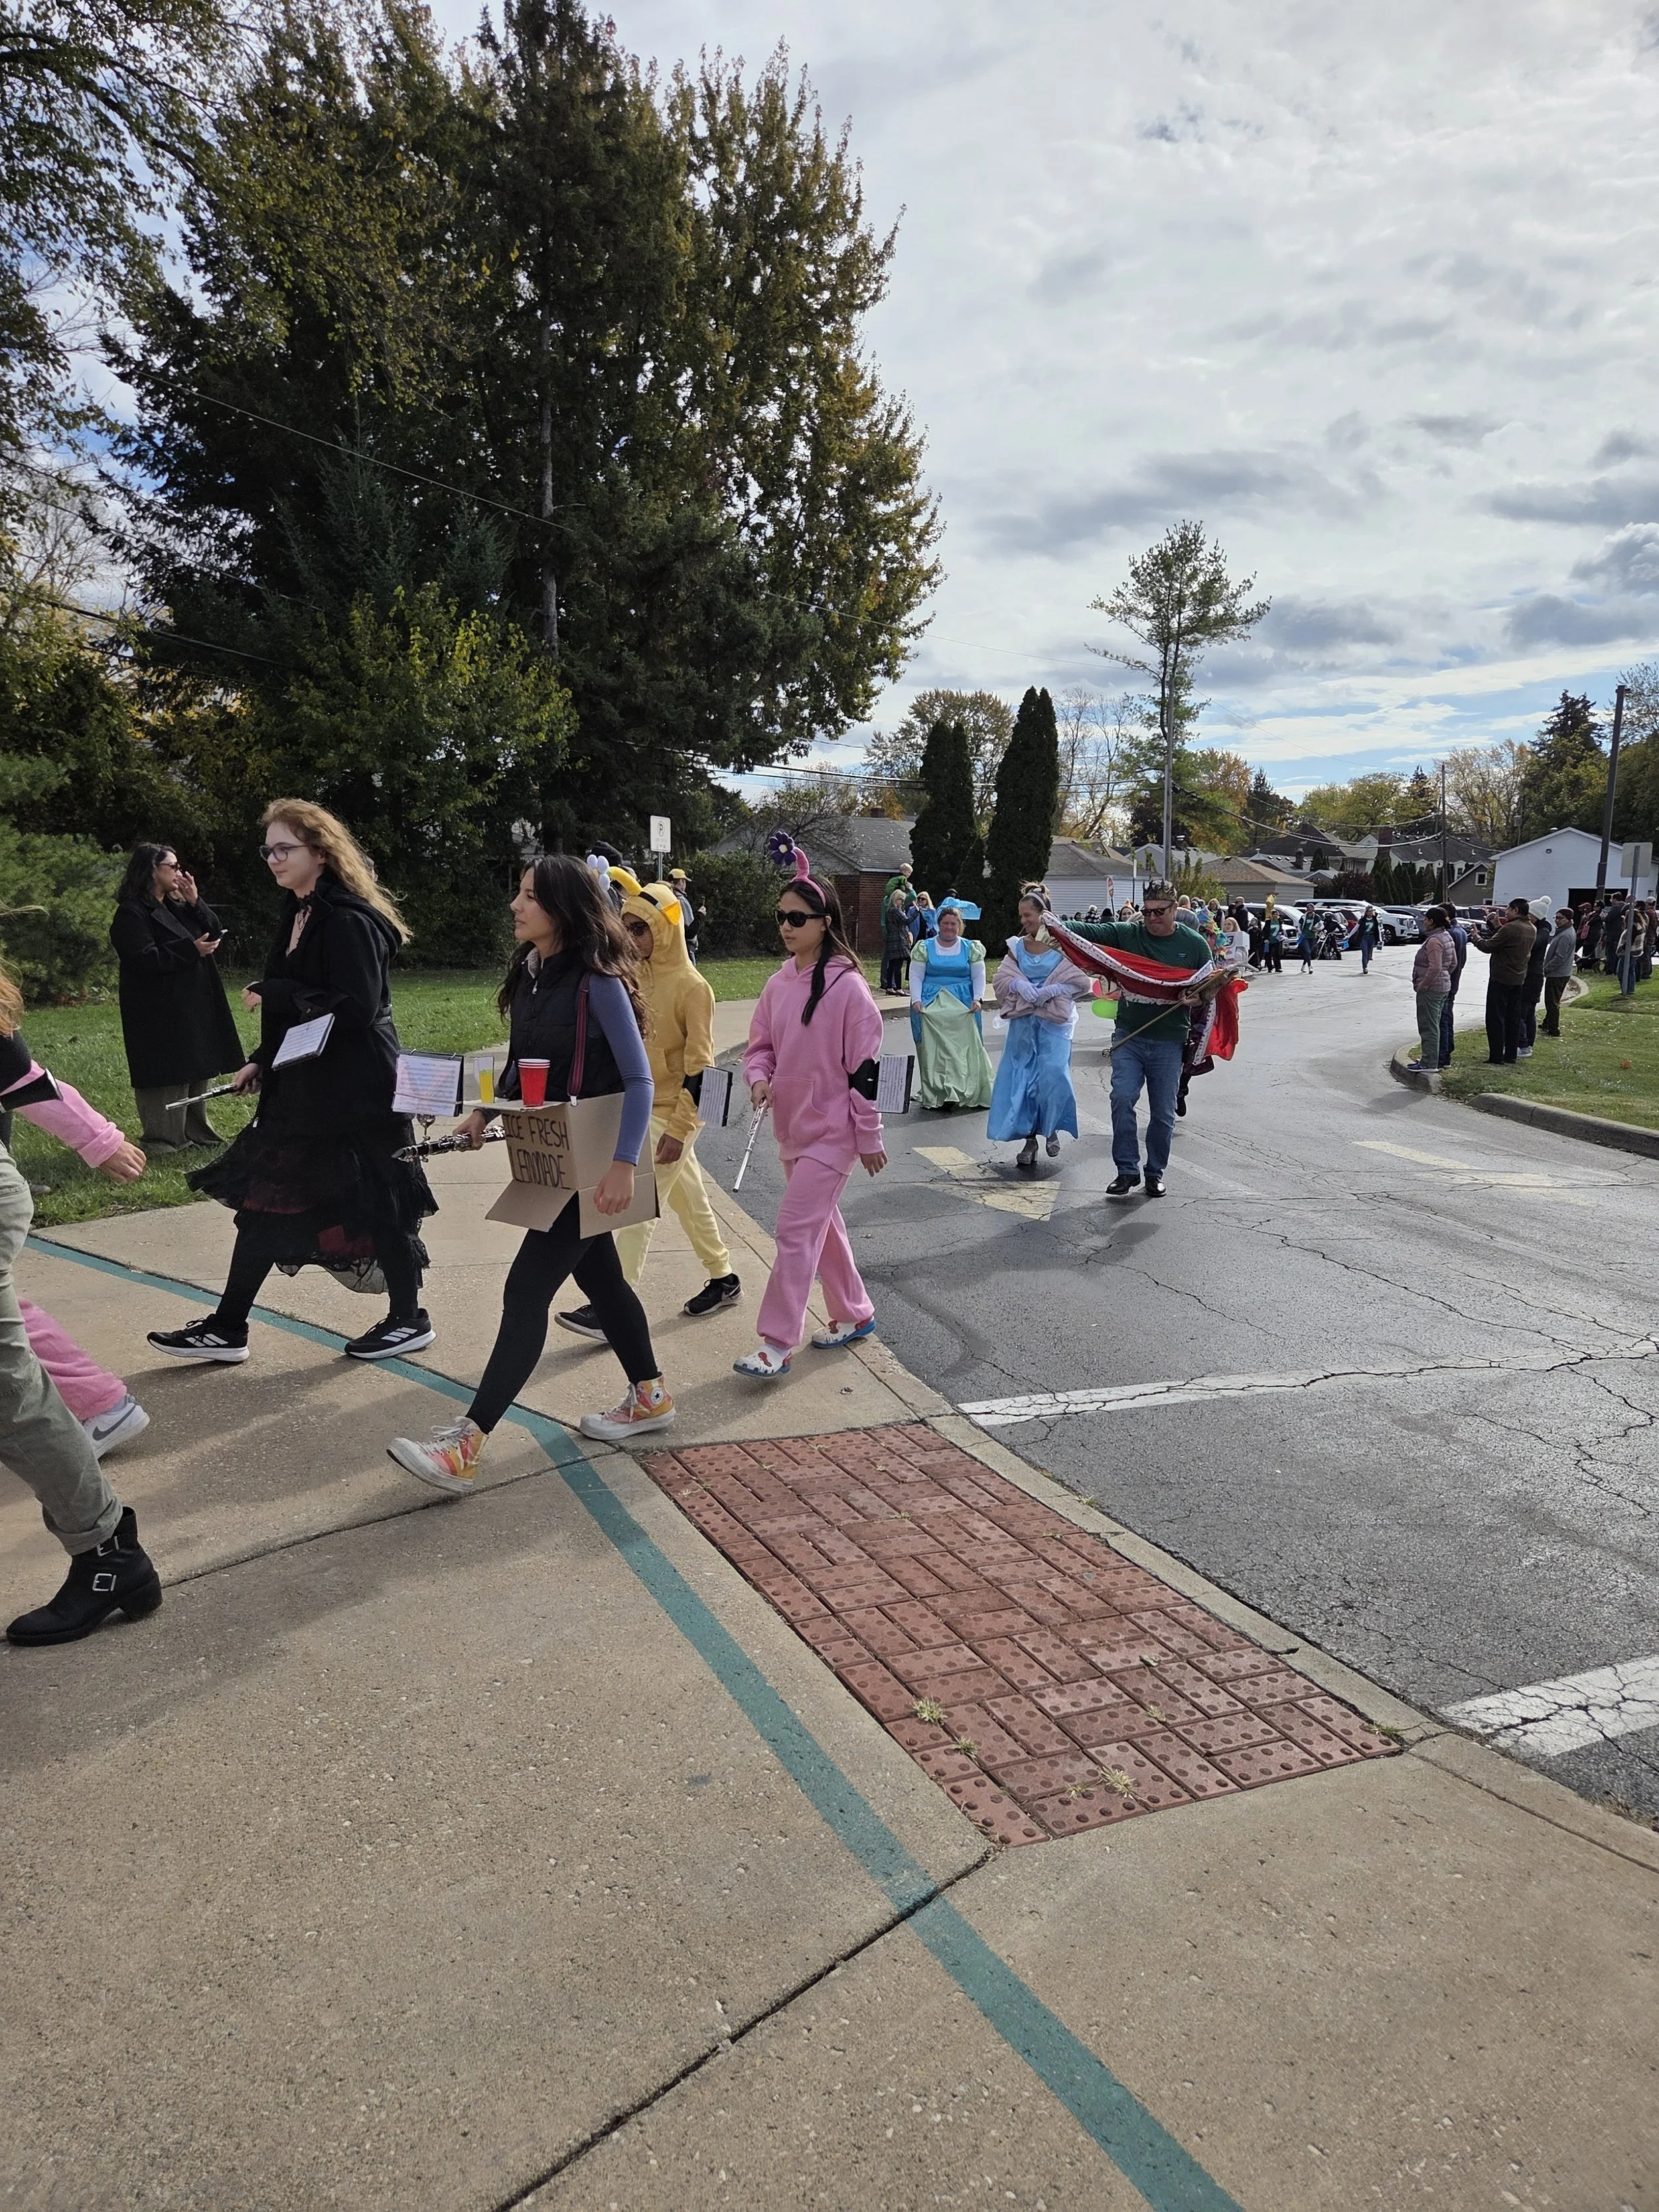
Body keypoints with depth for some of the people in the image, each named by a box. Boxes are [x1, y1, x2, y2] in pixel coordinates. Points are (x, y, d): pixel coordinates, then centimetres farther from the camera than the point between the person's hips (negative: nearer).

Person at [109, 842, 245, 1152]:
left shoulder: (178, 907, 18)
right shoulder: (132, 913, -9)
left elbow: (215, 934, 10)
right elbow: (144, 959, -20)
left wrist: (196, 902, -2)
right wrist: (191, 950, -20)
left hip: (195, 1009, 9)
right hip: (160, 1015, -9)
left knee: (196, 1071, 13)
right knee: (167, 1076, -7)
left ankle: (195, 1131, 23)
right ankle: (164, 1139, -1)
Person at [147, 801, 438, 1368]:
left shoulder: (349, 920, -16)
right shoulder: (299, 914, 12)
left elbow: (355, 1009, -24)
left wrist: (272, 994, -18)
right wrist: (261, 1061, 13)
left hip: (354, 1090, -10)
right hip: (307, 1086, 10)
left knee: (373, 1203, 2)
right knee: (263, 1199, 11)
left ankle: (409, 1320, 19)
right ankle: (226, 1328, 20)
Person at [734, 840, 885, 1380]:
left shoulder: (847, 987, -16)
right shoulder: (778, 984, 3)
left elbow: (864, 1067, -14)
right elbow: (760, 1046, 12)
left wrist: (870, 1139, -10)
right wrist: (759, 1078, -11)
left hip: (832, 1131, -7)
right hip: (791, 1127, 7)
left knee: (795, 1230, -10)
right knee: (821, 1224, 17)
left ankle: (777, 1344, -4)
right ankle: (854, 1315, 34)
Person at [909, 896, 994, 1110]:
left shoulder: (971, 948, 8)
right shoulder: (925, 948, 7)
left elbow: (978, 976, 8)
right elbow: (916, 976, 3)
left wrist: (976, 999, -6)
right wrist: (916, 1000, -9)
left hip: (962, 1005, 0)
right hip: (931, 1004, 0)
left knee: (962, 1047, -5)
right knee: (932, 1049, -5)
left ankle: (962, 1091, -2)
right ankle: (934, 1092, -2)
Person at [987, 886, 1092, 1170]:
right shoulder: (1017, 946, 8)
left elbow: (1082, 981, -7)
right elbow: (1002, 978, 5)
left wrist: (1052, 990, -18)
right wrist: (1019, 985, -15)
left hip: (1054, 1022, -4)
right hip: (1023, 1021, 4)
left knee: (1051, 1075, -14)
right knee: (1022, 1077, 2)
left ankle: (1052, 1129, 12)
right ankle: (1030, 1140, 12)